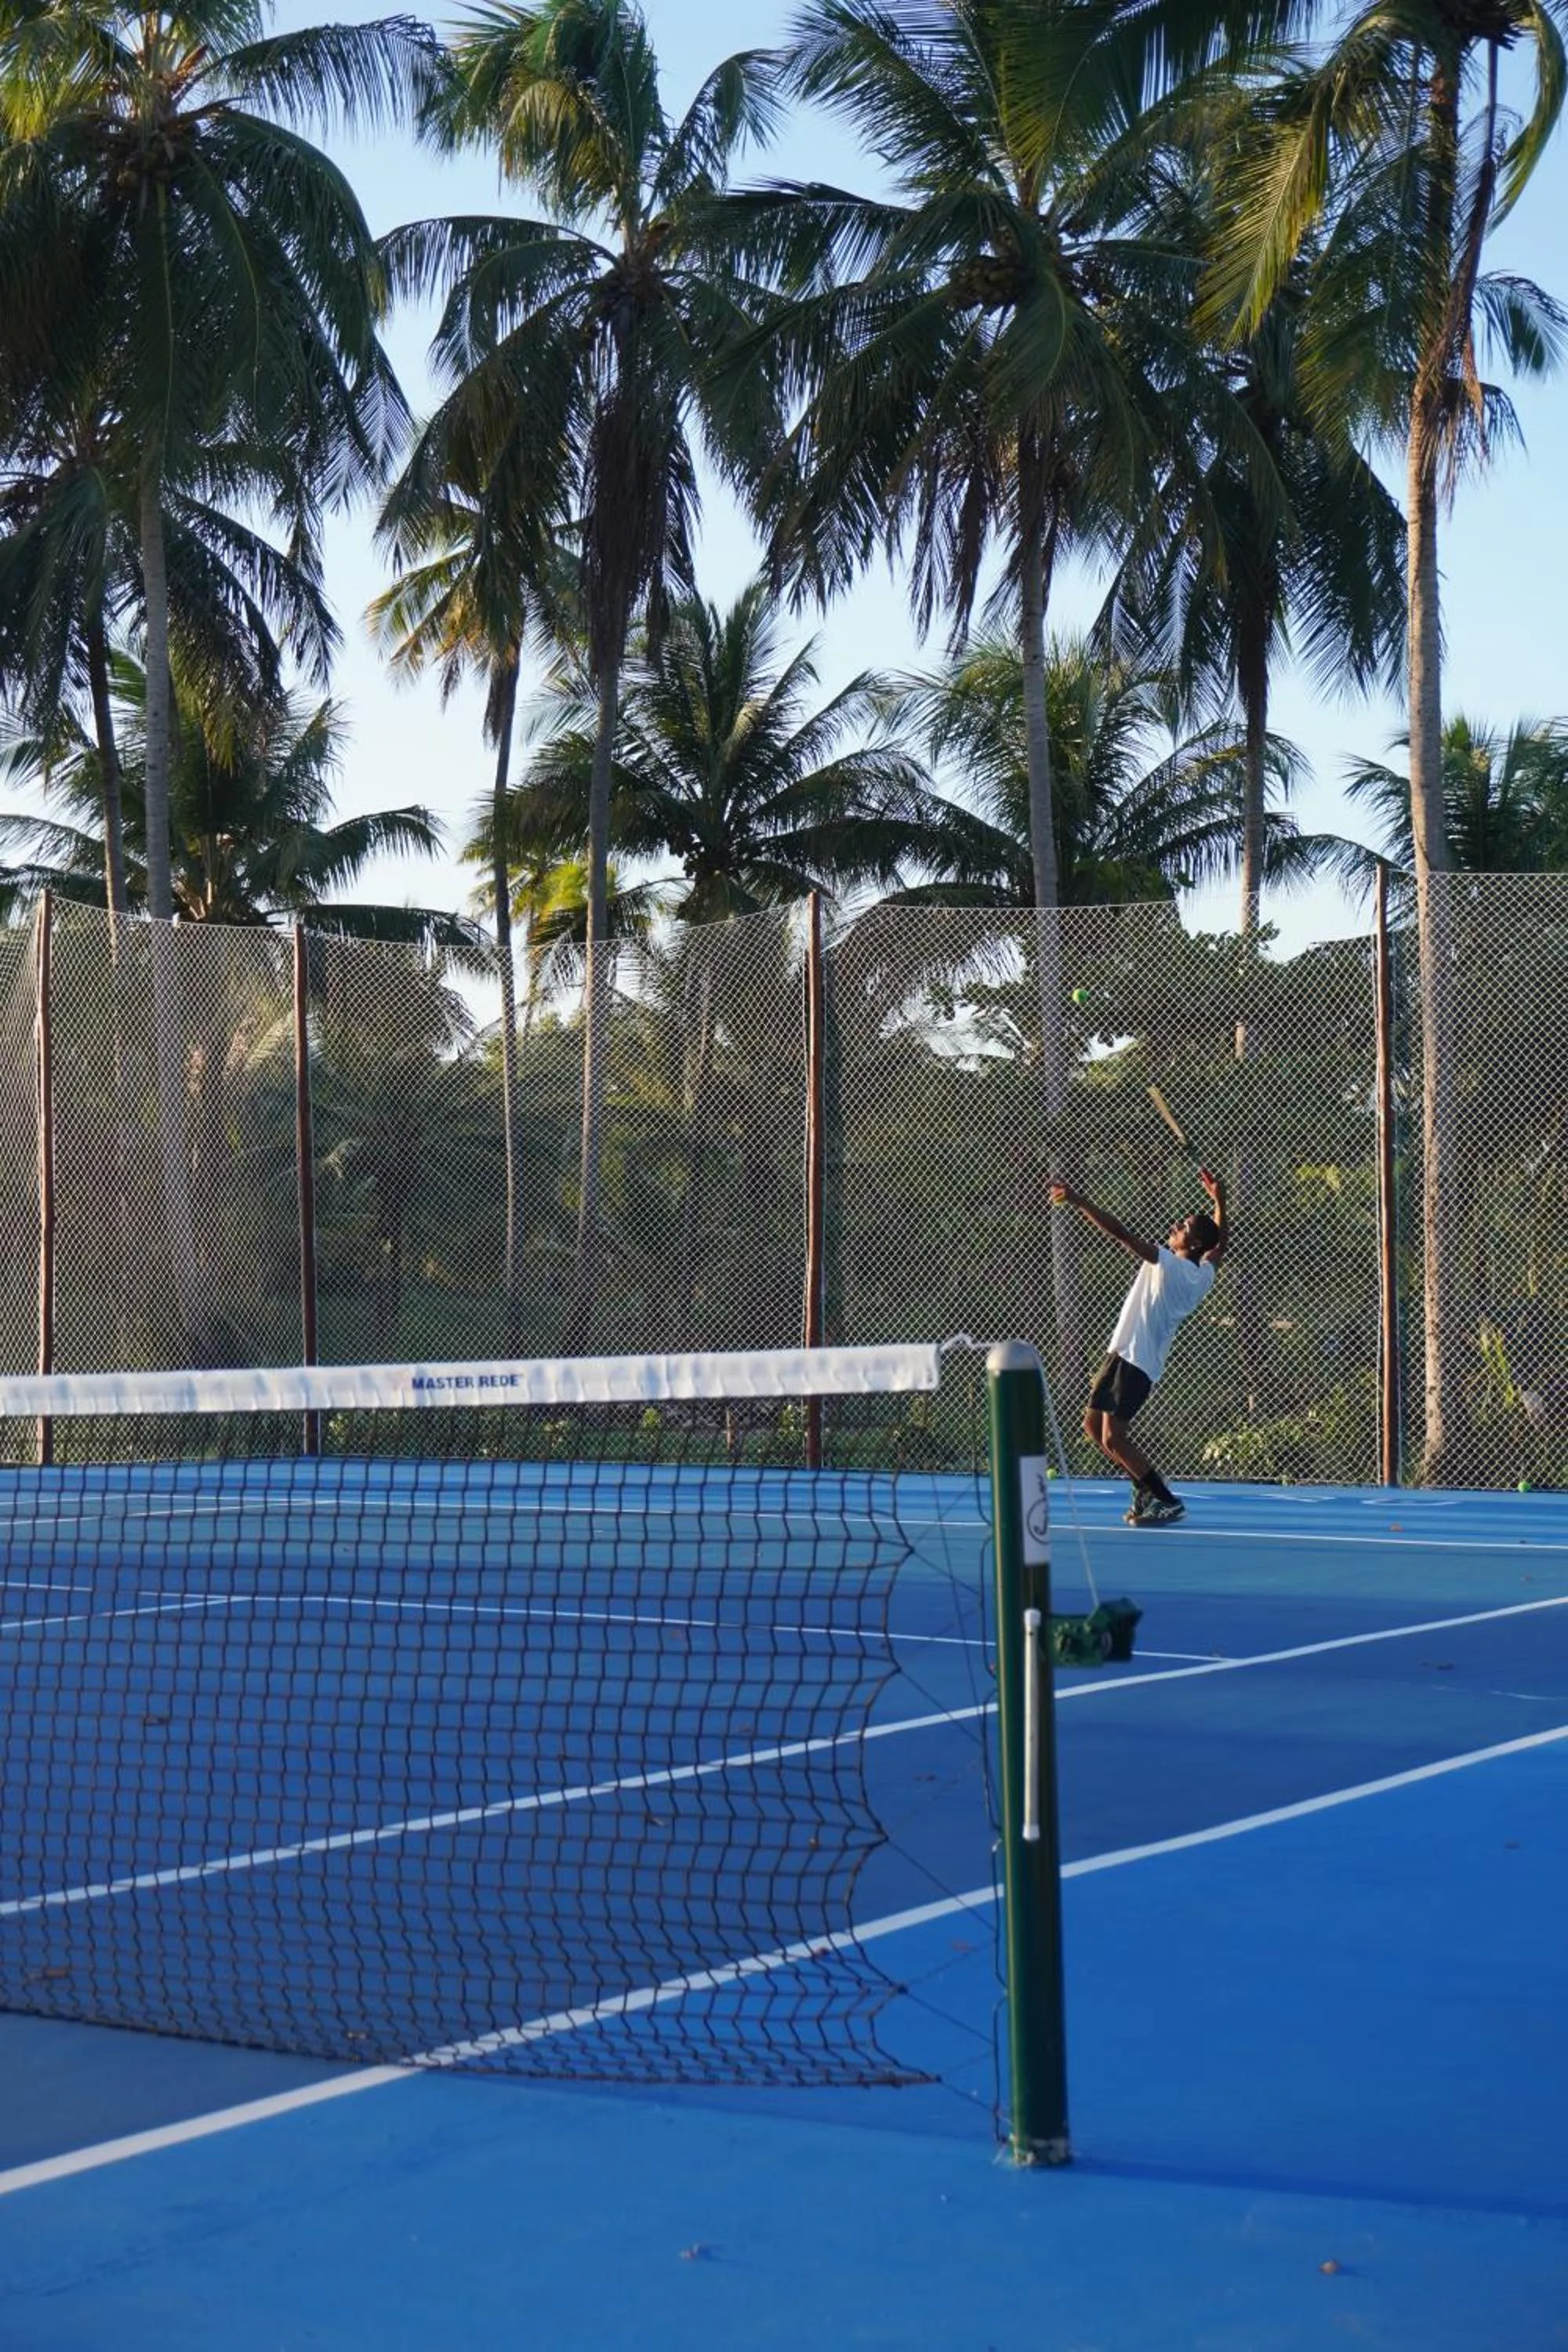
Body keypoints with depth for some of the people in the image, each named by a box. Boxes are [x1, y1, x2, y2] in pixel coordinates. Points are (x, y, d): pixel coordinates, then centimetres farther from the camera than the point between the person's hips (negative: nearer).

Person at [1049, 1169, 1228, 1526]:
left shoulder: (1170, 1265, -16)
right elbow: (1220, 1243, 30)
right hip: (1123, 1353, 10)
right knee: (1093, 1425, 15)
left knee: (1112, 1438, -12)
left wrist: (1079, 1202, -21)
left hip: (1136, 1359, -10)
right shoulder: (1205, 1275, 7)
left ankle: (1166, 1502, -8)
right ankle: (1147, 1489, 20)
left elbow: (1120, 1234, -23)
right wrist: (1219, 1202, 29)